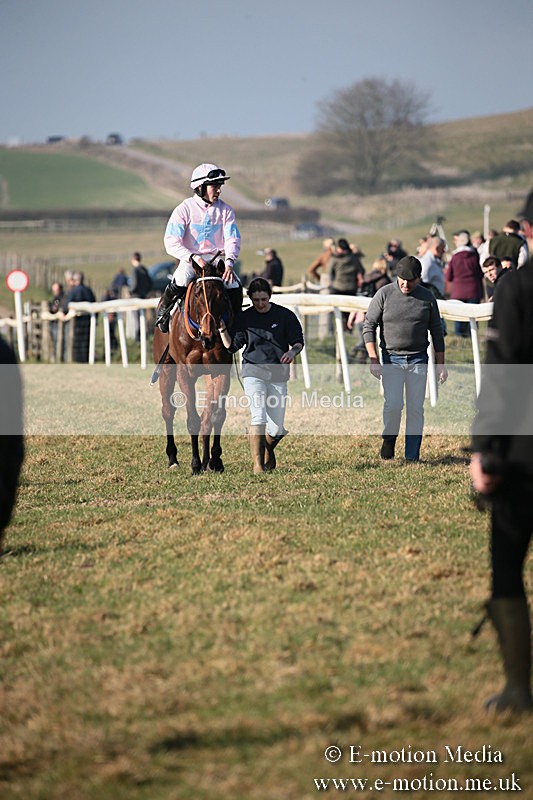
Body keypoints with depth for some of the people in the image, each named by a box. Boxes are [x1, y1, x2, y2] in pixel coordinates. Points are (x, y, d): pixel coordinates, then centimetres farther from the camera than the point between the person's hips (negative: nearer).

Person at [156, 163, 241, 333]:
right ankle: (163, 312, -4)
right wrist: (194, 258, -25)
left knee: (235, 287, -20)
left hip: (217, 258, 3)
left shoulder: (225, 210, 6)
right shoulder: (184, 209, -5)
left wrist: (229, 261, -23)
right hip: (189, 259, -3)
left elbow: (232, 239, -2)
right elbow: (171, 243, -11)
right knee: (181, 281, -33)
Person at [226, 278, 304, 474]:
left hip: (278, 375, 1)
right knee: (258, 417, -21)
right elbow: (232, 346, 1)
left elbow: (298, 341, 4)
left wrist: (293, 351, -18)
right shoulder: (245, 318, 2)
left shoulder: (285, 316, 1)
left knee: (277, 429, 1)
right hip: (253, 371, -1)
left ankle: (268, 451, 35)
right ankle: (257, 463, -17)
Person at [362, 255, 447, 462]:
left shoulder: (427, 297, 4)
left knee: (416, 408, -2)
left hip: (418, 360, 2)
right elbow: (368, 326, -1)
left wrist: (440, 364, 8)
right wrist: (373, 359, -10)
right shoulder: (384, 294, -2)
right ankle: (389, 438, 10)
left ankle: (412, 456, 4)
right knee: (393, 404, -17)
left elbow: (436, 332, 11)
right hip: (391, 359, -2)